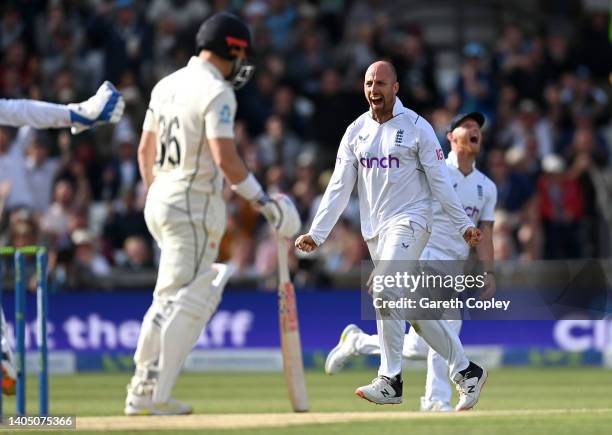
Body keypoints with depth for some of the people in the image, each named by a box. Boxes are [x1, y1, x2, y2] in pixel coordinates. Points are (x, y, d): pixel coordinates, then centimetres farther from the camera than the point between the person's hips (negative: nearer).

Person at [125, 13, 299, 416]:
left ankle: (144, 388, 12)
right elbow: (225, 159, -21)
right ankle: (151, 397, -7)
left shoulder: (167, 85, 13)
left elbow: (145, 149, 18)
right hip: (194, 205, -9)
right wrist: (263, 200, -13)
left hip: (160, 199, 9)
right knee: (183, 300, -5)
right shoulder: (216, 93, -13)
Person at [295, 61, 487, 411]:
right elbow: (339, 188, 9)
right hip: (374, 229, 6)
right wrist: (317, 233, 2)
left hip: (409, 221, -6)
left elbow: (440, 181, -4)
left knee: (385, 289, -24)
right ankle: (466, 371, 16)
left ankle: (391, 381, -21)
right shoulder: (356, 132, 10)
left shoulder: (416, 128, -4)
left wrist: (463, 224, -7)